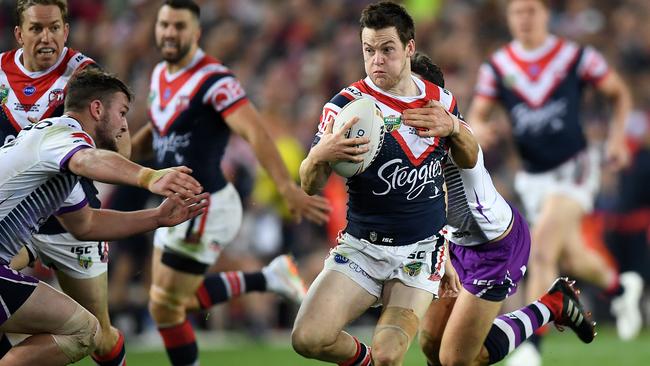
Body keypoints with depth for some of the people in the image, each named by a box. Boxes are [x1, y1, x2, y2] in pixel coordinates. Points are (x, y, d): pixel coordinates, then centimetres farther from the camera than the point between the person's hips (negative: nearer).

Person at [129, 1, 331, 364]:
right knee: (182, 298, 19)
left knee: (165, 306, -2)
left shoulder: (214, 80, -21)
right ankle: (269, 278, 29)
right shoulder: (160, 75, 6)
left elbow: (256, 134, -31)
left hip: (205, 208, -9)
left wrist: (289, 189, -41)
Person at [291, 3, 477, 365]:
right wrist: (321, 155, -35)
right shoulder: (347, 104, -8)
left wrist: (454, 128, -6)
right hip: (361, 248, 0)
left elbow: (469, 160, 17)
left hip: (422, 251, 1)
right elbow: (311, 185, -10)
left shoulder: (441, 101, 3)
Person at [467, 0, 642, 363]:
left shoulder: (576, 57, -7)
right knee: (573, 259, 14)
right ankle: (620, 288, 48)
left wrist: (618, 137, -5)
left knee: (541, 250, -21)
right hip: (534, 176, 4)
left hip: (573, 168, -4)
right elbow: (477, 115, 2)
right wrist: (477, 129, -21)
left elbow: (620, 92, 6)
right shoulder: (497, 67, -1)